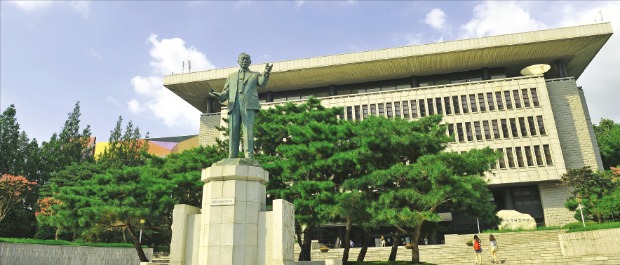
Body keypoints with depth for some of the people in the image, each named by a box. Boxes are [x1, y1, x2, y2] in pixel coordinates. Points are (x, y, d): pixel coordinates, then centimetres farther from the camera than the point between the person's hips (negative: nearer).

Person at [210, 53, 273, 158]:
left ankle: (249, 157, -22)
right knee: (233, 132, -6)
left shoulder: (255, 75, 23)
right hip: (234, 106, 3)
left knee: (248, 131, -15)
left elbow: (262, 84, 2)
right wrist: (218, 95, -3)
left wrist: (266, 73, -19)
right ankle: (232, 158, -8)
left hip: (248, 105, -2)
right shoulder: (231, 76, 29)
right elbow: (225, 93, 21)